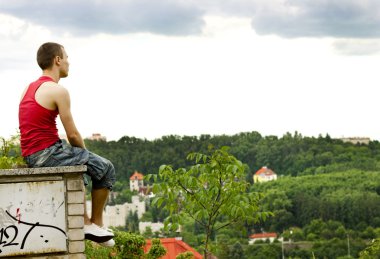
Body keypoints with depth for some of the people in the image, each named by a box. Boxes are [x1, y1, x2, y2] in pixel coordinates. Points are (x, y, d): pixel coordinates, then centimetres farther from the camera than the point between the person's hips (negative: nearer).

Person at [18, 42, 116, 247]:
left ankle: (84, 222, 29)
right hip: (48, 153, -9)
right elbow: (73, 135, -10)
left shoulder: (29, 88, 15)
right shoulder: (58, 91, -13)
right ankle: (96, 224, 15)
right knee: (105, 168, 6)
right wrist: (85, 152, 11)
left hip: (31, 156, 9)